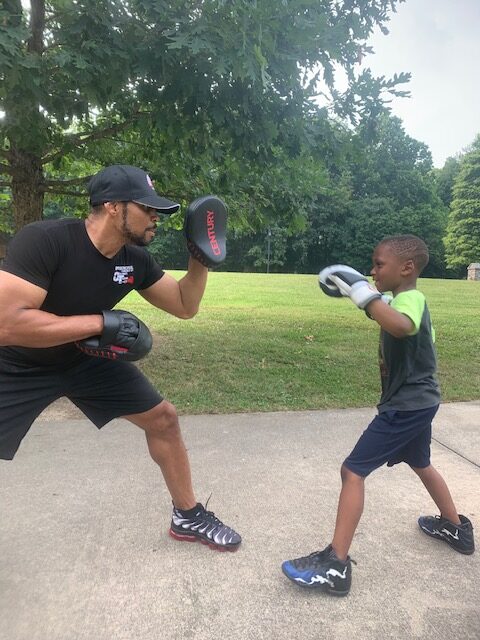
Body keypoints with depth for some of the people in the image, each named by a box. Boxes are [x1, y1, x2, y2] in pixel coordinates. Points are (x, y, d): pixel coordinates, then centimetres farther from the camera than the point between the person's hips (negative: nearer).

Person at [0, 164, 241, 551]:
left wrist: (201, 257, -16)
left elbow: (185, 306, -1)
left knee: (163, 418, 3)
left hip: (86, 358, 6)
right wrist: (101, 322, -35)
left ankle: (188, 517, 22)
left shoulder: (136, 260, -11)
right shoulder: (44, 240, -30)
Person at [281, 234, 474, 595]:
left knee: (353, 470, -11)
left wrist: (360, 291, -42)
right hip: (419, 400, 11)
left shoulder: (410, 298, -21)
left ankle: (336, 565, -7)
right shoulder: (408, 299, 10)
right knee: (421, 464, 31)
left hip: (406, 405, -11)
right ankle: (457, 528, 50)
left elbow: (401, 326, -46)